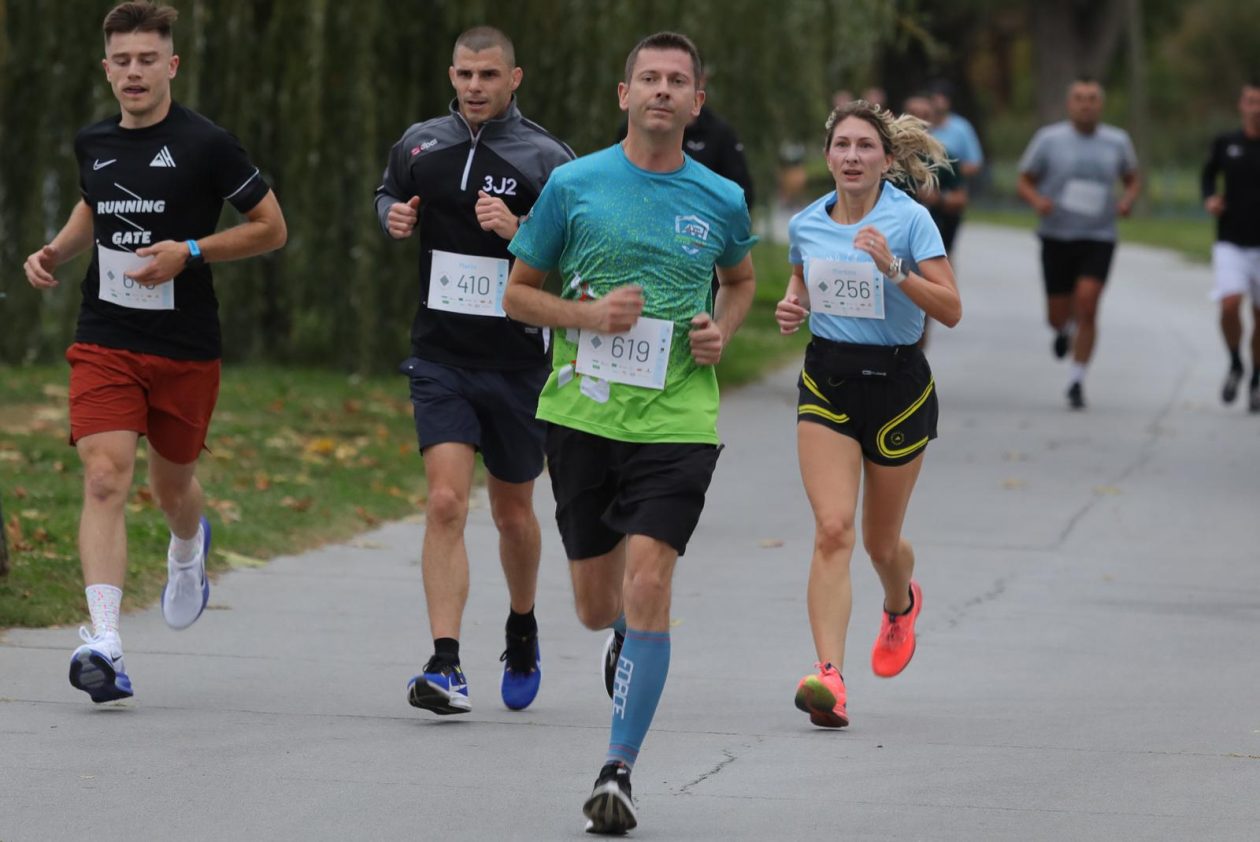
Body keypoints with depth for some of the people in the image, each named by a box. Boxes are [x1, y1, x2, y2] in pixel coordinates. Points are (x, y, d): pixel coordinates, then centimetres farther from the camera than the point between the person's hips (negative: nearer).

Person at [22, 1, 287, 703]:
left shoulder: (205, 144, -9)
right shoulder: (93, 144, 6)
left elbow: (272, 228, -3)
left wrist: (190, 252, -15)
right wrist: (57, 251, 9)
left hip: (186, 348, -2)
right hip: (105, 343, 2)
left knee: (173, 485, 14)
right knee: (105, 477, -16)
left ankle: (189, 551, 53)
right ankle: (105, 646, -25)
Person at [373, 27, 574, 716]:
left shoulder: (546, 159, -7)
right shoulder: (420, 145, 4)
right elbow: (389, 197, 24)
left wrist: (518, 230, -22)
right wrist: (394, 219, 2)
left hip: (517, 361, -1)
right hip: (440, 356, 1)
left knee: (512, 511, 14)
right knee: (446, 503, -14)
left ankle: (522, 632, 42)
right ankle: (445, 667, -19)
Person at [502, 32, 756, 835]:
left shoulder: (722, 199, 3)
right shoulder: (574, 185, 0)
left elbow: (740, 280, 24)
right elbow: (517, 292, 7)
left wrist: (722, 333, 3)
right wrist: (586, 315, -11)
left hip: (676, 421, -1)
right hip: (583, 413, 1)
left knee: (647, 586, -16)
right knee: (598, 607, 9)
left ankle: (619, 771, -11)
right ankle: (631, 637, 48)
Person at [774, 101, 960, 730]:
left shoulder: (909, 219, -10)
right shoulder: (806, 225, 2)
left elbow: (950, 310, -15)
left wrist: (893, 269, -27)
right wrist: (792, 308, 0)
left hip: (896, 382, -2)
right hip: (827, 381, 2)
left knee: (881, 541, 11)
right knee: (833, 530, -17)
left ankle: (901, 604, 50)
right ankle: (830, 677, -26)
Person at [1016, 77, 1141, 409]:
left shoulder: (1117, 141, 3)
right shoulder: (1049, 138, -3)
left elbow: (1133, 179, 18)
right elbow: (1024, 182, 4)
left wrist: (1128, 199, -4)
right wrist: (1037, 200, -18)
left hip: (1099, 238, 0)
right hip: (1057, 237, 0)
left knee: (1087, 303, -19)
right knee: (1058, 315, 4)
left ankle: (1077, 380, -10)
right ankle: (1064, 330, 44)